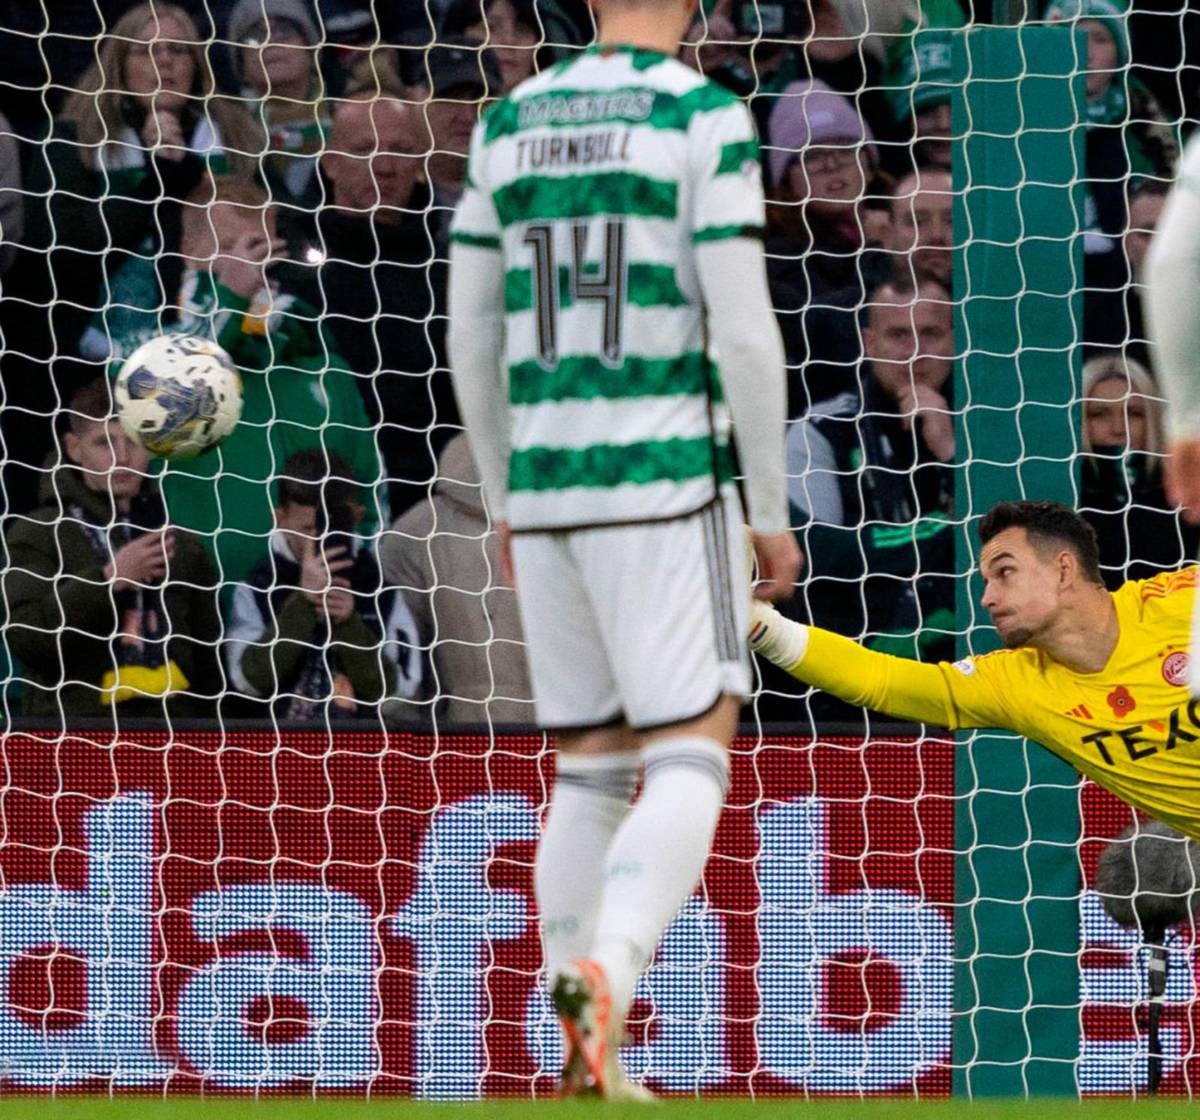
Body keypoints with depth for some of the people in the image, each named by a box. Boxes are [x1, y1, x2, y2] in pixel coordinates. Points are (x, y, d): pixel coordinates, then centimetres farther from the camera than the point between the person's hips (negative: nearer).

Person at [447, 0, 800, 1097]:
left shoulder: (508, 122, 9)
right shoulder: (705, 118, -8)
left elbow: (471, 336, 13)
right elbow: (744, 332, -11)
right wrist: (772, 511, -2)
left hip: (545, 487, 5)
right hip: (666, 482, -5)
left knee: (589, 771, 13)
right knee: (692, 761, -4)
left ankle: (582, 1058, 8)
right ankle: (607, 978, -30)